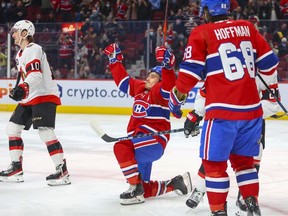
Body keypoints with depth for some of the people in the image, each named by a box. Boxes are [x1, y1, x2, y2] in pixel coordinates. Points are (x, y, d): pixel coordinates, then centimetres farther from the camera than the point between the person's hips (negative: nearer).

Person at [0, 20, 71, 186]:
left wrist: (23, 88, -45)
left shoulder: (33, 49, -15)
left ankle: (62, 171, -18)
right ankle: (16, 169, 14)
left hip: (44, 96, -11)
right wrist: (18, 90, 32)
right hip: (29, 98, 11)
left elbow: (35, 74, -30)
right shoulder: (21, 53, 17)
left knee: (45, 131, -20)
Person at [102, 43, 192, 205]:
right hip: (140, 145, 9)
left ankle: (136, 189, -30)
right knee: (145, 190, 12)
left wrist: (167, 66, -44)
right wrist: (115, 60, 24)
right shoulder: (139, 88, 15)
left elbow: (169, 87, -30)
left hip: (154, 142, -9)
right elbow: (123, 79, 27)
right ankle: (176, 184, 27)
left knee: (121, 148, -35)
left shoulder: (159, 92, -8)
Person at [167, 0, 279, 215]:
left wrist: (176, 98, 6)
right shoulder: (248, 28, 9)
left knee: (214, 162, 6)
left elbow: (190, 72, -8)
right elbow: (269, 62, 13)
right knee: (243, 159, 20)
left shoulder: (202, 33, -3)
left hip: (223, 111, -5)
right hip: (252, 108, 5)